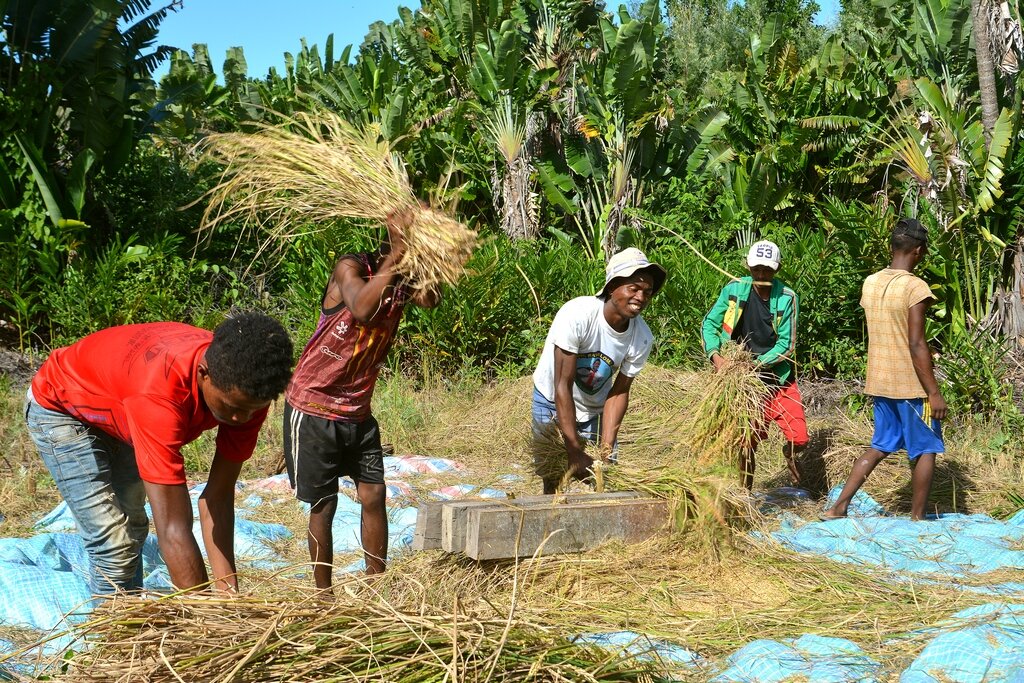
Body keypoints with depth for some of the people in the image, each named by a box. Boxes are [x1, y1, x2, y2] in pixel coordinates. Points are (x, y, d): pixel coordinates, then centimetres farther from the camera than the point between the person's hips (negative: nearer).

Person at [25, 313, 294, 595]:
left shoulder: (247, 389, -27)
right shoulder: (160, 393, -47)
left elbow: (218, 496, -20)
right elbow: (173, 529, -47)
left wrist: (228, 593, -27)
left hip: (118, 413, 7)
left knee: (133, 530, 17)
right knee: (114, 543, -16)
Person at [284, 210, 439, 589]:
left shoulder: (402, 283, 1)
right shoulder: (351, 267, -15)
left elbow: (431, 299, -21)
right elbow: (362, 309, -35)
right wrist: (396, 254, -33)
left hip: (358, 412, 6)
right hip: (313, 408, -6)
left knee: (374, 496, 2)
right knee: (323, 505, 1)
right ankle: (323, 596, 11)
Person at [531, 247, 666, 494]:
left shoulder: (642, 338, -20)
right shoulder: (577, 314, -33)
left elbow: (619, 392, -11)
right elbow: (563, 386, -31)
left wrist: (606, 449, -21)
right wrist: (576, 453, -32)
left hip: (595, 409, 4)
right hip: (553, 402, -4)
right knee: (554, 481, -4)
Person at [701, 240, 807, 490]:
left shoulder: (787, 298, -11)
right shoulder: (734, 290, -6)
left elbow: (786, 344, -12)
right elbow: (709, 323, 0)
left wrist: (757, 363, -23)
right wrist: (715, 355, -17)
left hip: (779, 378, -1)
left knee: (799, 439, -7)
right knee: (747, 444, 8)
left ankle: (789, 453, 30)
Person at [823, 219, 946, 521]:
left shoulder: (870, 283, 5)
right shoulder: (915, 287, -17)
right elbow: (916, 345, -19)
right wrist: (934, 393, -16)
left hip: (879, 382, 7)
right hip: (911, 384, -7)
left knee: (880, 447, 16)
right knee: (925, 450, 8)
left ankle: (838, 507, 11)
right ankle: (917, 518, 13)